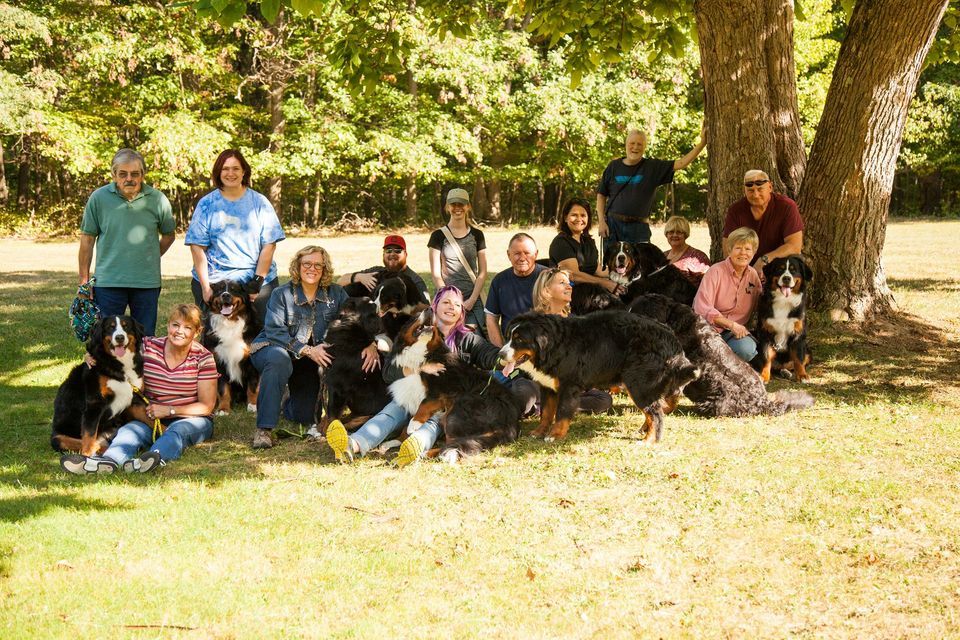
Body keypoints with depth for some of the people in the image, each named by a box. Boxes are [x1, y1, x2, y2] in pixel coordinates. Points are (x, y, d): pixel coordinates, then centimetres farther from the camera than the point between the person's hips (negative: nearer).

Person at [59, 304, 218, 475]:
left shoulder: (203, 358, -4)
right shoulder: (149, 347, 2)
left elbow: (207, 406, -4)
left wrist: (169, 410, -14)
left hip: (191, 418, -2)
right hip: (151, 418, 2)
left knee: (178, 430, -37)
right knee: (130, 429, -30)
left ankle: (154, 458, -69)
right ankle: (108, 461, -63)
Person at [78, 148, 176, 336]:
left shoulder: (157, 199, 0)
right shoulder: (98, 198, -2)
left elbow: (168, 234, 15)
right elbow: (87, 239, 3)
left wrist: (150, 259, 7)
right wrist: (84, 280, 2)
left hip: (147, 283, 1)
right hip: (108, 283, -1)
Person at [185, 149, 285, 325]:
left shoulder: (259, 202, 6)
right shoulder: (206, 204, 6)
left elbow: (269, 245, 1)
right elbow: (197, 247, 2)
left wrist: (257, 281, -8)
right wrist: (205, 286, -7)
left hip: (259, 281, 0)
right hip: (214, 281, 0)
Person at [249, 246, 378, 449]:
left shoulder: (336, 294, -1)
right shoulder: (282, 294, -10)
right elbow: (275, 332, -19)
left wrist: (370, 344, -28)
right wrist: (307, 350, -28)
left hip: (309, 363, 4)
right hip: (273, 349, -4)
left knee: (306, 416, 1)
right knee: (279, 360, -40)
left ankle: (289, 406, 42)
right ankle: (264, 429, -36)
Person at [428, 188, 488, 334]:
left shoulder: (477, 235, 10)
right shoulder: (438, 236, 3)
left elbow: (482, 272, 8)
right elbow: (435, 274, 1)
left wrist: (472, 300, -5)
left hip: (472, 301, 1)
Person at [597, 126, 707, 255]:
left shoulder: (652, 167, 4)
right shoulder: (614, 167, 7)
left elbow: (681, 164, -4)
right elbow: (601, 195, 11)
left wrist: (702, 143, -12)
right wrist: (601, 221, 1)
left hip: (639, 227, 0)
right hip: (613, 224, 0)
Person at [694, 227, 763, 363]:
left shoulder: (753, 275, 9)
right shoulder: (716, 272, -7)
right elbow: (702, 308, -15)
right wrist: (731, 325, -19)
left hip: (738, 331, 3)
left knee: (746, 348, -31)